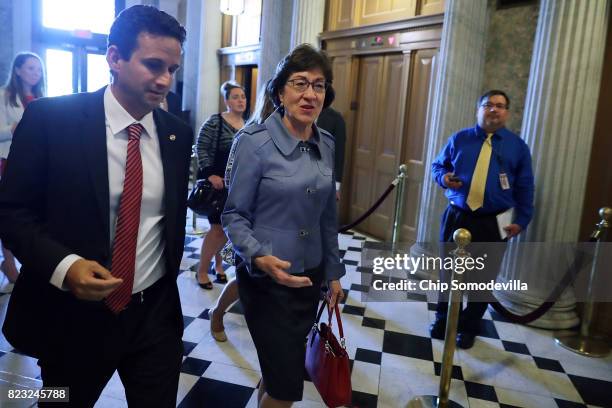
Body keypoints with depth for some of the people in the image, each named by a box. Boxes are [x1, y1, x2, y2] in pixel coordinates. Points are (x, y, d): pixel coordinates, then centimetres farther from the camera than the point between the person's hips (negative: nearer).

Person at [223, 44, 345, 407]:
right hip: (266, 280, -5)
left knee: (282, 365, 22)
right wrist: (259, 257, -29)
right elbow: (234, 214, -11)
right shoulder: (254, 141, -16)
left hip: (309, 276, 6)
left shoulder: (326, 144, 2)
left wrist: (333, 272, 14)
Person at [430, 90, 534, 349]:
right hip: (456, 217, 1)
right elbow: (437, 166, 12)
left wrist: (522, 220, -1)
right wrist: (444, 177, -11)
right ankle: (443, 320, 31)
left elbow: (525, 187, 5)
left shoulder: (517, 146, 4)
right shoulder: (459, 139, 4)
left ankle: (469, 328, 27)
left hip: (493, 224, 0)